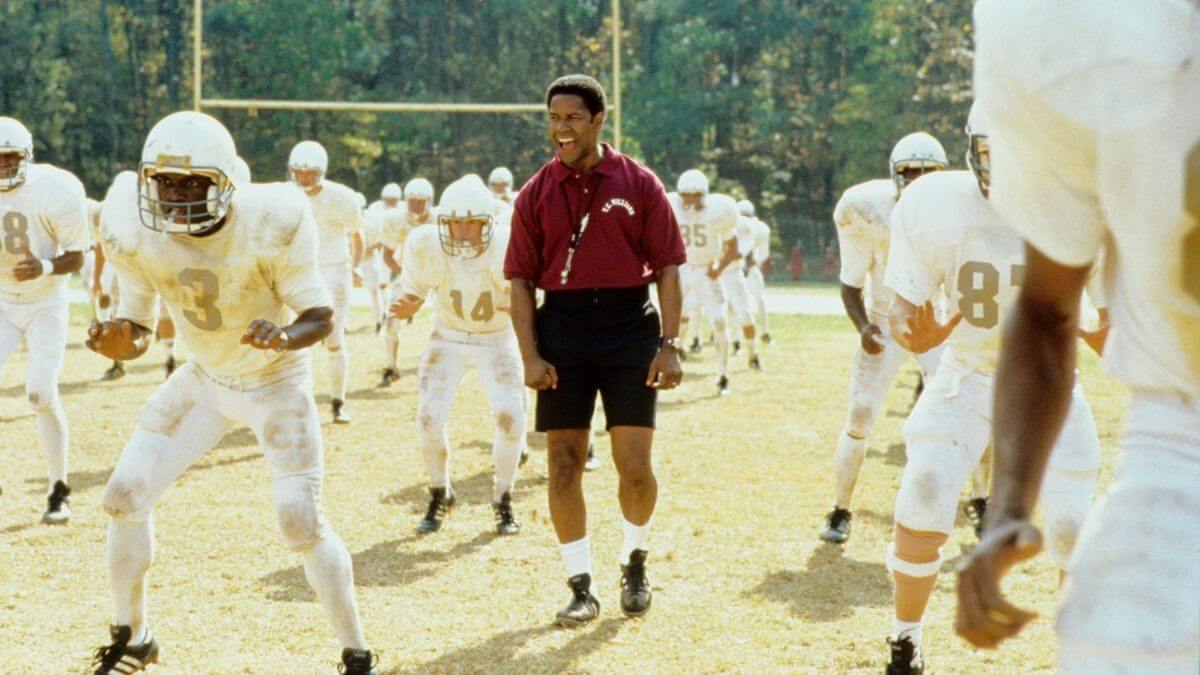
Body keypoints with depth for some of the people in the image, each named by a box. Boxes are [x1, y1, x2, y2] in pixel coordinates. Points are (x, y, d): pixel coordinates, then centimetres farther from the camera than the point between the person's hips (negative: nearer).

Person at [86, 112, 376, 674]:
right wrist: (115, 341, -31)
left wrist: (285, 336, -42)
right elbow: (138, 329, -7)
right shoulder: (137, 235, -19)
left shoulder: (270, 225, -30)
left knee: (300, 520, -14)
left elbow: (321, 316, -20)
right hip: (205, 378, 4)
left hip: (276, 380, -4)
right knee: (125, 495, -1)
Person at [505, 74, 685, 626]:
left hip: (630, 325, -2)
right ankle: (581, 587, 14)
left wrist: (669, 344, -8)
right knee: (563, 465, 2)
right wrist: (530, 355, -5)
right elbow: (521, 280, 5)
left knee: (635, 465, -4)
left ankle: (635, 563, 23)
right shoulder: (536, 194, 6)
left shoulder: (638, 183, 2)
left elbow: (667, 266, 1)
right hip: (562, 328, 2)